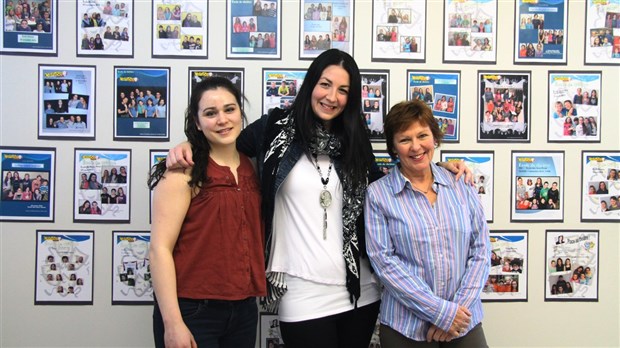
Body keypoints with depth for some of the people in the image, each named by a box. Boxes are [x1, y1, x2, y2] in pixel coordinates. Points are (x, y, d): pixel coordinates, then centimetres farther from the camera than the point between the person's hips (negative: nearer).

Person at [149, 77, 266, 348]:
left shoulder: (251, 167, 7)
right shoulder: (184, 173, -10)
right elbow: (160, 248, -14)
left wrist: (258, 286, 7)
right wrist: (173, 323, -18)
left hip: (244, 310, 6)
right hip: (192, 311, -6)